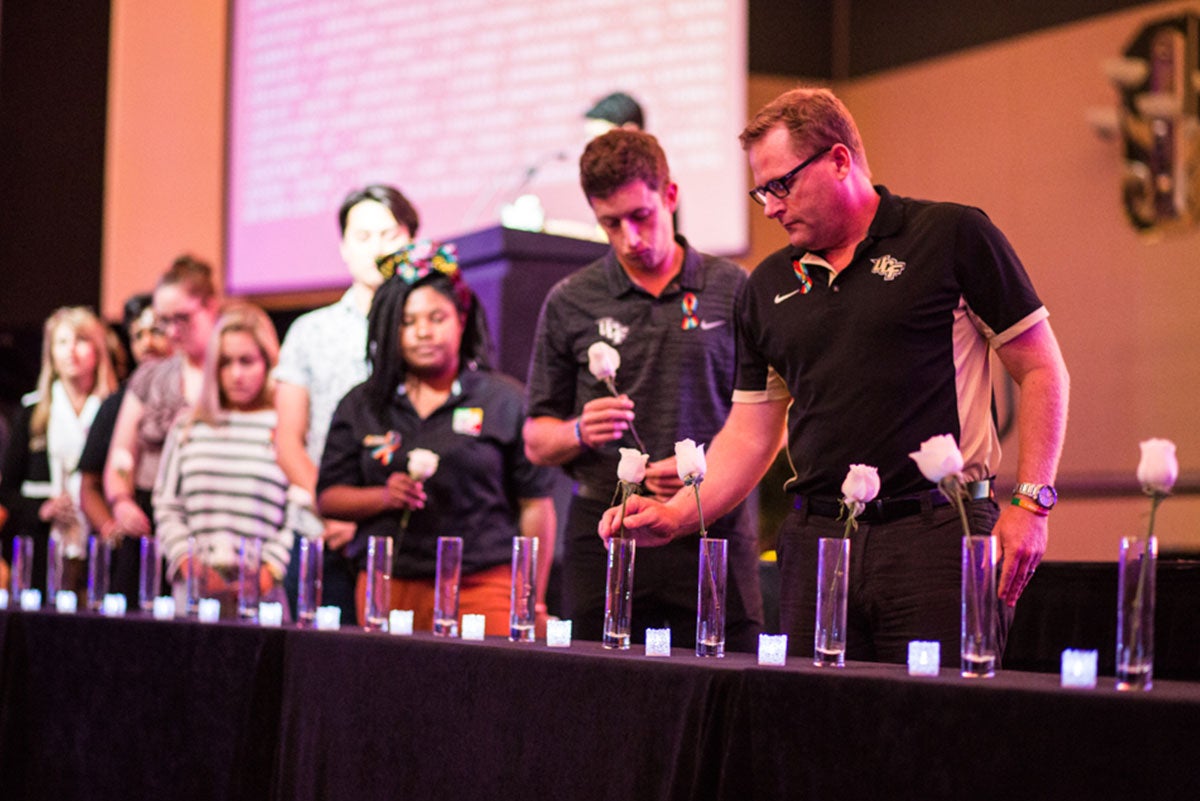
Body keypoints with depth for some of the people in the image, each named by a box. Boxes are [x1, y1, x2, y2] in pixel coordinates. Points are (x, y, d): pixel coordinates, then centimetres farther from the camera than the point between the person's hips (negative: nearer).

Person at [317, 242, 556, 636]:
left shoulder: (504, 401, 6)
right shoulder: (361, 406, 14)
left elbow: (536, 506, 4)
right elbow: (328, 498, 13)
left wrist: (534, 603, 0)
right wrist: (384, 497, -8)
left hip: (481, 587, -2)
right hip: (387, 587, 2)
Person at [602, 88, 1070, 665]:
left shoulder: (953, 237, 0)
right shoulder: (769, 287, 15)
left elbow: (1042, 370, 1)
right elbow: (749, 435, 17)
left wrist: (1030, 503, -8)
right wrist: (675, 516, 3)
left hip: (935, 534, -4)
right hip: (816, 541, 4)